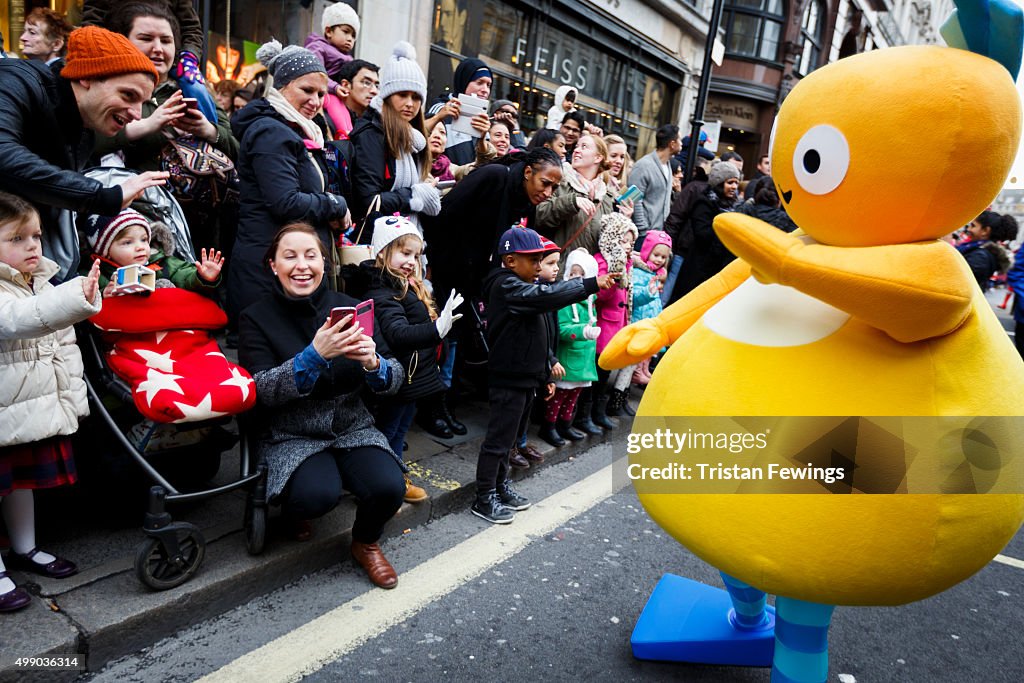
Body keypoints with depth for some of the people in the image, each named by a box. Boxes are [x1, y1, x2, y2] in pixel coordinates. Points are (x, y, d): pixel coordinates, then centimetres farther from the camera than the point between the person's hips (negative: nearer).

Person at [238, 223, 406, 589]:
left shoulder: (348, 308, 0)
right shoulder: (256, 319, -4)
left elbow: (394, 382, -2)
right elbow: (262, 390, -17)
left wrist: (372, 362, -25)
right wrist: (315, 355, -30)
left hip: (352, 428, 2)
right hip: (290, 436, -2)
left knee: (389, 487, -23)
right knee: (319, 494, -30)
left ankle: (365, 543, 13)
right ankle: (294, 506, 10)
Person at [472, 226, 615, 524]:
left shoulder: (519, 286, 15)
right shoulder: (506, 286, -17)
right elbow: (547, 296, -32)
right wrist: (591, 284, -32)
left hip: (523, 376, 10)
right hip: (509, 378, -10)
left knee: (508, 435, 19)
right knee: (498, 438, -2)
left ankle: (500, 486, 32)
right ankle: (484, 499, 8)